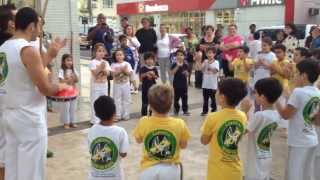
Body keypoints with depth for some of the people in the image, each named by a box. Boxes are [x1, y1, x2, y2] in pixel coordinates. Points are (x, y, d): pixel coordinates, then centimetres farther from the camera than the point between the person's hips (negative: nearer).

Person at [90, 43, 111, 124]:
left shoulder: (105, 62, 5)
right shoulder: (93, 62, -10)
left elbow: (108, 73, -4)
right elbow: (94, 73, -19)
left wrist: (103, 69, -21)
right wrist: (100, 67, -27)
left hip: (104, 85, 6)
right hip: (95, 85, -6)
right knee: (95, 102, -1)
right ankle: (95, 120, 6)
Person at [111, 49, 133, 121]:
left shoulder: (127, 64, 0)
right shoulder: (114, 65, -2)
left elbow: (130, 73, -6)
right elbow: (113, 74, -13)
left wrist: (125, 70, -22)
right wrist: (119, 70, -21)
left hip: (126, 84, 1)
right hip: (117, 85, -1)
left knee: (126, 99, 7)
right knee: (117, 100, 3)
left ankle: (126, 115, 17)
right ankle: (118, 115, 10)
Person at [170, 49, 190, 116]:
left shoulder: (185, 65, 1)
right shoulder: (174, 64, -6)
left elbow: (187, 74, 9)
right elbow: (172, 73, -19)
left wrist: (186, 73, -15)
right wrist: (177, 66, -25)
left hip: (184, 83, 2)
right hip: (176, 83, -2)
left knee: (184, 97, 7)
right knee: (176, 97, 7)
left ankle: (185, 110, 16)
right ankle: (176, 110, 20)